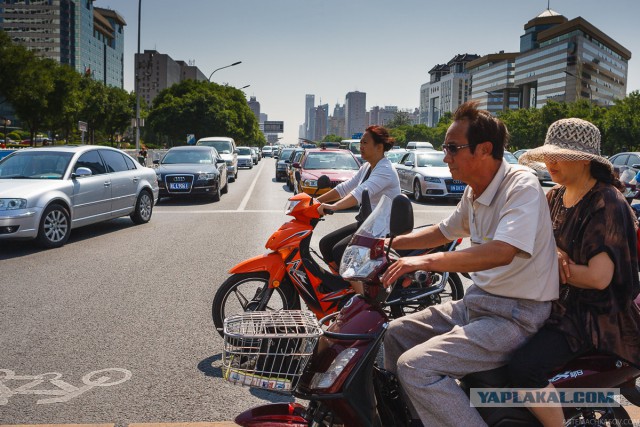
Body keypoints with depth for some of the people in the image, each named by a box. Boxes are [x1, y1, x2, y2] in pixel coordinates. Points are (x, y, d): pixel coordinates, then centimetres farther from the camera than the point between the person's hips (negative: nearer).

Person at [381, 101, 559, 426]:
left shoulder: (521, 185, -18)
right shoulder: (473, 192, 8)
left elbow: (502, 252, -34)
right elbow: (444, 232, 26)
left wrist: (427, 261, -36)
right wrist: (390, 244, 20)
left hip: (515, 316, -9)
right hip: (475, 302, 9)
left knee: (415, 366, -22)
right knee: (394, 335, 11)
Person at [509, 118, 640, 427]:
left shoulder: (606, 204, -15)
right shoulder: (555, 196, 9)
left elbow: (599, 277, -23)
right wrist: (553, 255, -10)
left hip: (593, 314, -9)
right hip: (556, 302, 9)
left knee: (525, 368, -29)